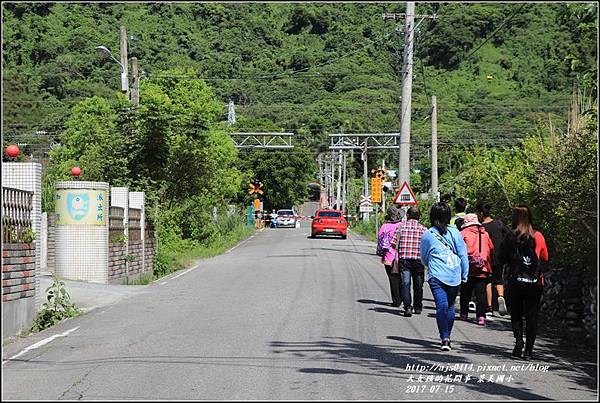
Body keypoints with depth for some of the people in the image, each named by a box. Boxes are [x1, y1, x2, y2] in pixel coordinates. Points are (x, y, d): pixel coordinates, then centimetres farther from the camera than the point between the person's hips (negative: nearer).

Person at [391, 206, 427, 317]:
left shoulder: (401, 226, 1)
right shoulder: (423, 229, 2)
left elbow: (393, 243, -1)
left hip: (403, 259, -1)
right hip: (419, 260, 1)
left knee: (405, 283, -3)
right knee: (418, 284, 15)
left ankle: (408, 306, -20)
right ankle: (418, 307, 27)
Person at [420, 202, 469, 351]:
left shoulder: (427, 234, 1)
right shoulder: (454, 232, 1)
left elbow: (423, 258, 14)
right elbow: (463, 254, 3)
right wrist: (464, 275, 12)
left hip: (436, 276, -2)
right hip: (455, 276, 2)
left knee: (442, 306, -8)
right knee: (450, 306, 16)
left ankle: (445, 338, -20)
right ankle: (447, 336, 25)